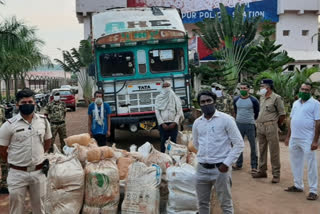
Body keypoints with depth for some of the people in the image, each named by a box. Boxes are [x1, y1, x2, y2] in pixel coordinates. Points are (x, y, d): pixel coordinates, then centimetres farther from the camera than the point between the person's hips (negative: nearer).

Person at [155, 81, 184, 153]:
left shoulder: (175, 98, 7)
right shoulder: (158, 98, 8)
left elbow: (179, 112, 3)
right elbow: (157, 112, 4)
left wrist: (174, 123, -9)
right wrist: (162, 123, -6)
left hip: (173, 124, 0)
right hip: (163, 124, 0)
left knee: (173, 142, 0)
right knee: (163, 142, -1)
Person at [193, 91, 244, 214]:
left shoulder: (226, 119, -7)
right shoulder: (197, 123, 6)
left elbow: (239, 144, -8)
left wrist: (227, 163, -13)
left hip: (220, 168, -4)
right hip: (202, 168, 5)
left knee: (226, 204, 5)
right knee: (202, 202, 14)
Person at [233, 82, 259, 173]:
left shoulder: (253, 100, -6)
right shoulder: (236, 100, 5)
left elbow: (257, 113, 5)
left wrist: (252, 120, 9)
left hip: (250, 125, -4)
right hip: (239, 124, 4)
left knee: (253, 145, 1)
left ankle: (254, 166, 9)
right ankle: (238, 164, 23)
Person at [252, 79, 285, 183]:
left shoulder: (276, 98, -8)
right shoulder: (261, 97, 13)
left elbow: (282, 114, -5)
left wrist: (277, 124, 4)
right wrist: (259, 122, 12)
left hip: (271, 127, -7)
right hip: (260, 126, 7)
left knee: (274, 151, -2)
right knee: (262, 150, 14)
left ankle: (276, 174, 4)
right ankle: (262, 171, 24)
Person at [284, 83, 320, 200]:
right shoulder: (296, 103, 13)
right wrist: (288, 136, 15)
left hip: (307, 140, -7)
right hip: (294, 139, 7)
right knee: (295, 163, 15)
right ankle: (298, 185, 29)